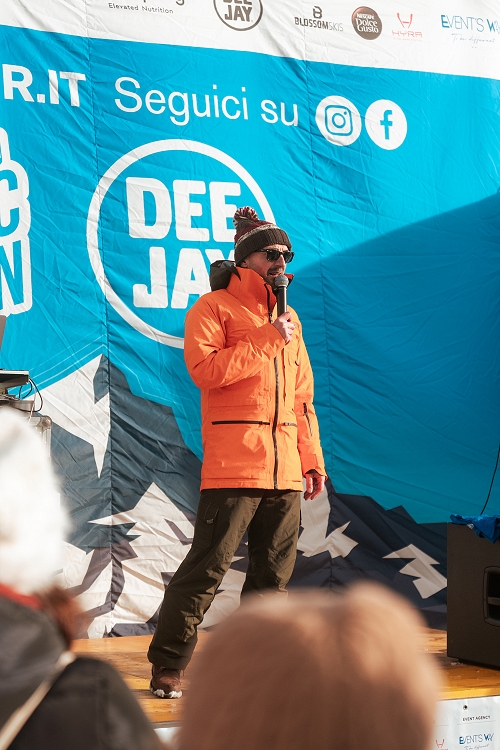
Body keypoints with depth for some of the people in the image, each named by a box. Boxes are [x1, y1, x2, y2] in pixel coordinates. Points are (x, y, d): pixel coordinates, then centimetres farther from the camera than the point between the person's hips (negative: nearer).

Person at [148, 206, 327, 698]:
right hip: (233, 464, -7)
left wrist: (312, 458, 17)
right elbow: (206, 369, -17)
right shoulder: (214, 307, 0)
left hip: (286, 470, 7)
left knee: (274, 573, 9)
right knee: (206, 569, -9)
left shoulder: (289, 318, 21)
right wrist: (267, 340, -13)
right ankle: (167, 668, -2)